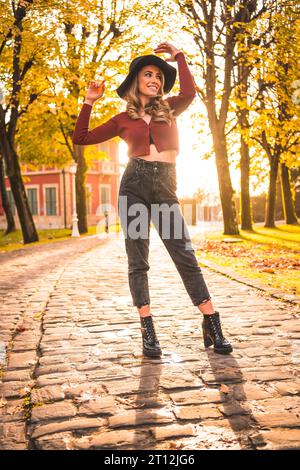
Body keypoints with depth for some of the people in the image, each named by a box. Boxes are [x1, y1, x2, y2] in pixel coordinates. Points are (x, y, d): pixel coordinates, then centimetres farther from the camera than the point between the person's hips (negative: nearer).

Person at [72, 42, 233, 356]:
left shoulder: (169, 108, 17)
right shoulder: (123, 119, 14)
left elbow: (189, 93, -6)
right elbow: (80, 138, 15)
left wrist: (178, 55, 3)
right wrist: (89, 102, 10)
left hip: (165, 189, 0)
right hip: (134, 185, 0)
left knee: (185, 256, -5)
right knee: (138, 261, -1)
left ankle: (212, 324, 1)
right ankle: (148, 332, 5)